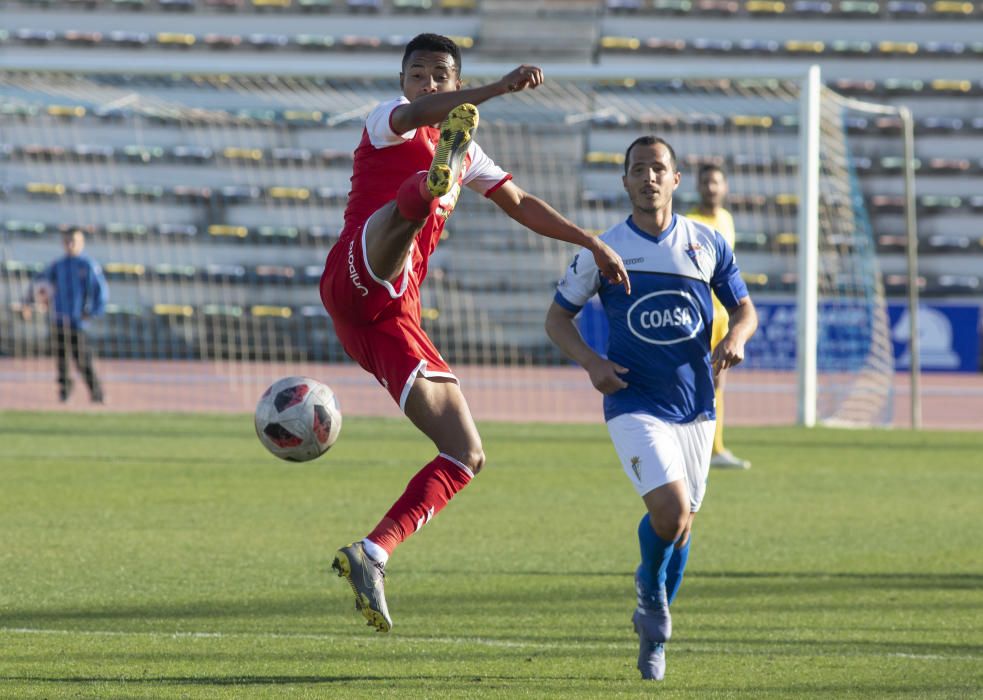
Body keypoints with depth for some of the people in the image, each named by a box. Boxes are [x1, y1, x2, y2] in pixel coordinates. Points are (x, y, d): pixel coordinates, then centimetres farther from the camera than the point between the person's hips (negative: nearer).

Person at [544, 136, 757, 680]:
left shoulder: (707, 244, 4)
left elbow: (745, 309, 13)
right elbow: (557, 316, 8)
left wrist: (735, 339, -11)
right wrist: (590, 362, -10)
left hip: (694, 405, 3)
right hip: (634, 405, -3)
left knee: (681, 524, 9)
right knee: (670, 511, -22)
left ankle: (653, 637, 31)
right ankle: (650, 590, 10)